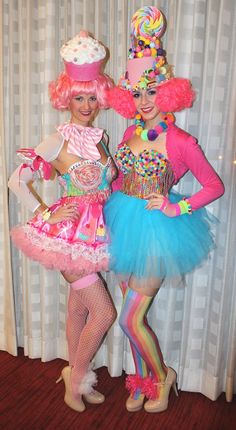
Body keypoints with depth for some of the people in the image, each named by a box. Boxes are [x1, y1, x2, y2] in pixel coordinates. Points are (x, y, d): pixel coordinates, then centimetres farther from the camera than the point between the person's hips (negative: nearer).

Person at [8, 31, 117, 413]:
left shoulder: (100, 138, 6)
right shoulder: (58, 141, -13)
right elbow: (16, 182, -10)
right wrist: (47, 215, -13)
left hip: (93, 233, 6)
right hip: (70, 233, -6)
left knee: (78, 308, 17)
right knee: (104, 312, -2)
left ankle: (75, 378, 36)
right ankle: (76, 379, 23)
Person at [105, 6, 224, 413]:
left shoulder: (182, 142, -10)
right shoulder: (131, 133, 5)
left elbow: (215, 185, -5)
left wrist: (178, 208, -14)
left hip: (155, 230, -5)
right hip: (124, 225, 6)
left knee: (131, 318, -1)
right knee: (135, 314, 16)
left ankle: (162, 375, 29)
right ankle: (141, 382, 38)